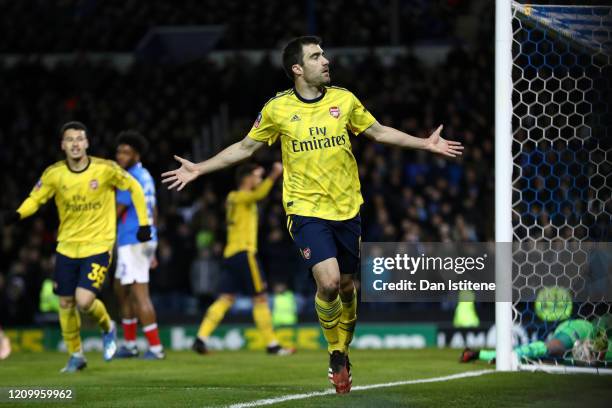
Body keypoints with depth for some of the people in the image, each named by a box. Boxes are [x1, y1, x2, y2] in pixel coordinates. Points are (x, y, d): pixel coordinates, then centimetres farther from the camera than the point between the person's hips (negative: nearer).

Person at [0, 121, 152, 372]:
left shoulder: (105, 169, -12)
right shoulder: (54, 173, -5)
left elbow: (134, 188, 1)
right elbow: (35, 199, 3)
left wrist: (143, 223, -1)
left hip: (98, 245, -4)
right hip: (67, 246, 4)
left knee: (84, 301, -17)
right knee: (66, 304, 7)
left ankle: (107, 328, 16)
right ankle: (75, 356, 27)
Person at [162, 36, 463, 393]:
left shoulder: (344, 100, 3)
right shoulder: (277, 109, -3)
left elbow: (380, 132, 16)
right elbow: (245, 148, 8)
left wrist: (425, 143, 11)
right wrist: (199, 169, 4)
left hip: (347, 208, 3)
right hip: (307, 209, -3)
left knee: (346, 285, 8)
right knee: (328, 282, -19)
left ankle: (343, 353, 30)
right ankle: (336, 353, 4)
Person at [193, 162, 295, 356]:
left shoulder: (233, 197, 18)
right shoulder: (242, 197, -8)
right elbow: (258, 194, -31)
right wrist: (273, 176, -43)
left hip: (230, 253, 9)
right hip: (244, 253, -9)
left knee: (226, 299, 4)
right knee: (260, 298, -4)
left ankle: (201, 339, -6)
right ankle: (272, 345, -2)